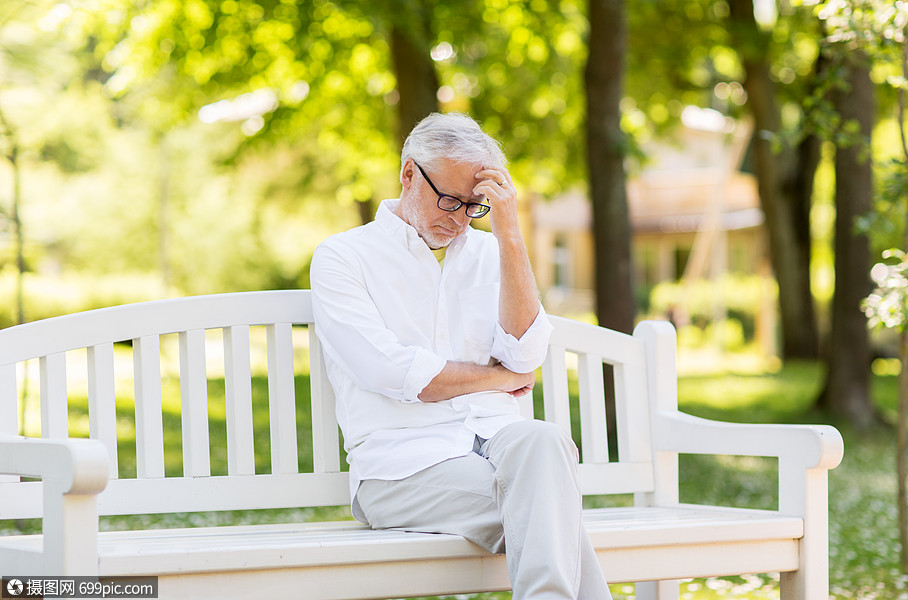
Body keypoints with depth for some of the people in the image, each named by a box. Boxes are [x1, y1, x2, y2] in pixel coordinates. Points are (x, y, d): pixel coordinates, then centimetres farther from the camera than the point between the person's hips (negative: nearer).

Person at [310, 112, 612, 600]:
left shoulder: (488, 253, 19)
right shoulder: (341, 258, 6)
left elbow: (526, 355, 2)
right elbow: (395, 375, -7)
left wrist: (507, 231, -2)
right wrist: (501, 376, 5)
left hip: (498, 439, 3)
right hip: (403, 463, -3)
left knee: (541, 442, -36)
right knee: (545, 500, -34)